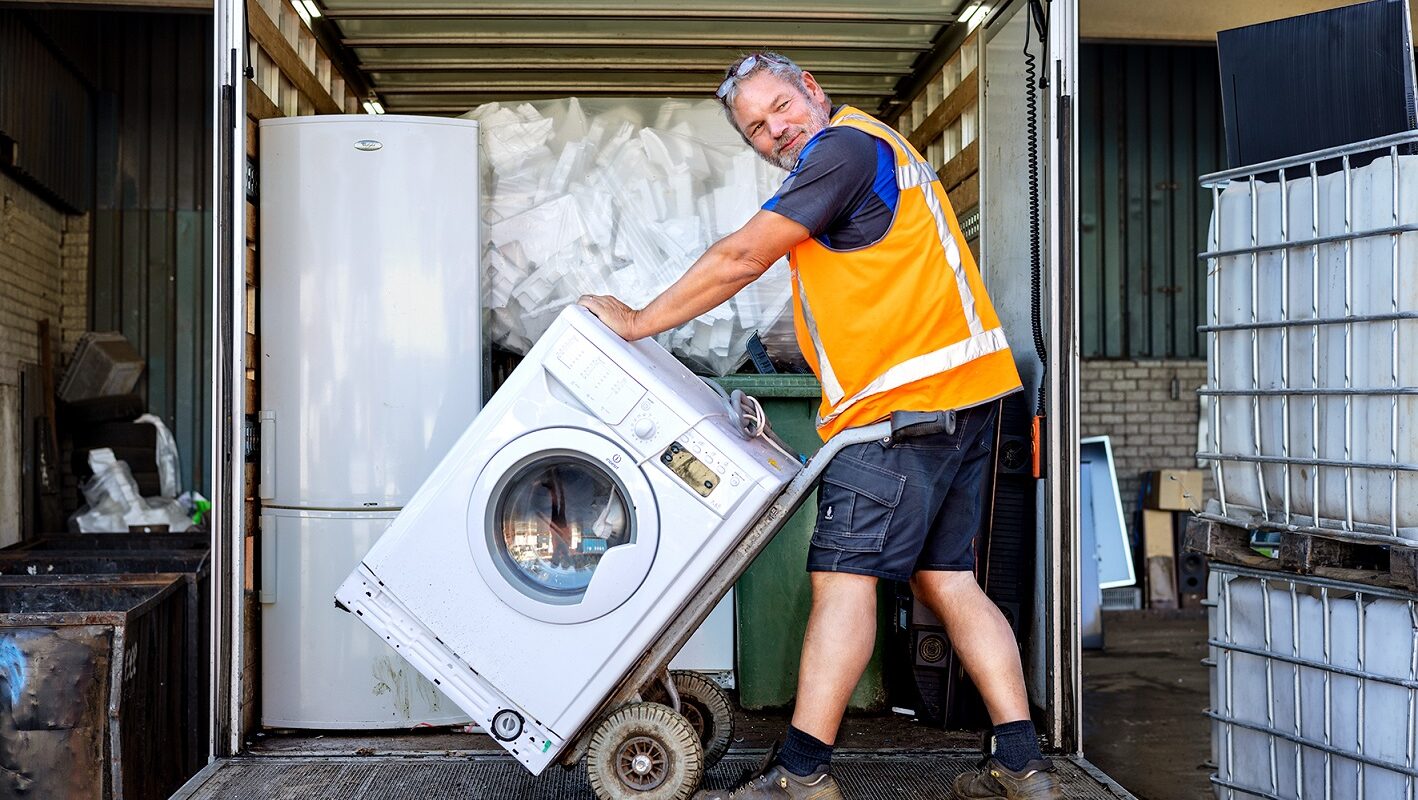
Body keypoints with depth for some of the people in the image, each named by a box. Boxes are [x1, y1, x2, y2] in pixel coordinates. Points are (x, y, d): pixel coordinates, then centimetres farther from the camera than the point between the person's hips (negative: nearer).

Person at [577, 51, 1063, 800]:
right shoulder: (879, 147, 24)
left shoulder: (842, 146, -8)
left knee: (844, 575, -9)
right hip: (963, 399, 10)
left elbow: (740, 259, -11)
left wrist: (639, 321, -1)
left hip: (904, 400, -10)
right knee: (947, 581, 10)